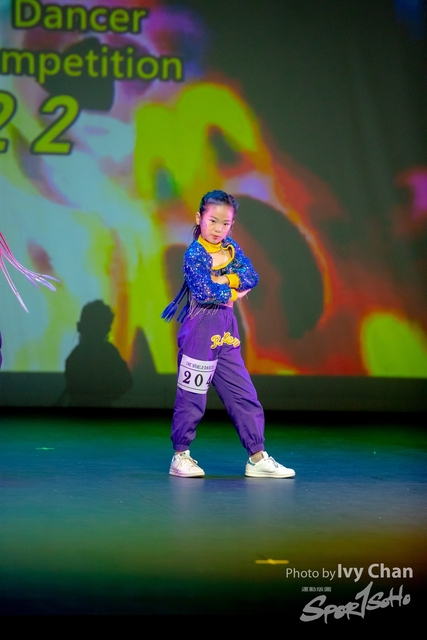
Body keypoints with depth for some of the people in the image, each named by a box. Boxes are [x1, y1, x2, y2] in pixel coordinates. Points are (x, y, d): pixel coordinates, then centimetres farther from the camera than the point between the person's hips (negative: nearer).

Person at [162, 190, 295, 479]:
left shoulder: (231, 248, 9)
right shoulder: (195, 254, -10)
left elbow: (252, 277, -3)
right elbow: (205, 293, -21)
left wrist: (223, 280, -15)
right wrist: (233, 293, -8)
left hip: (227, 330, 7)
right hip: (200, 328, -7)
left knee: (244, 393, 6)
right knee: (192, 396, 0)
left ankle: (257, 457, 11)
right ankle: (181, 456, 13)